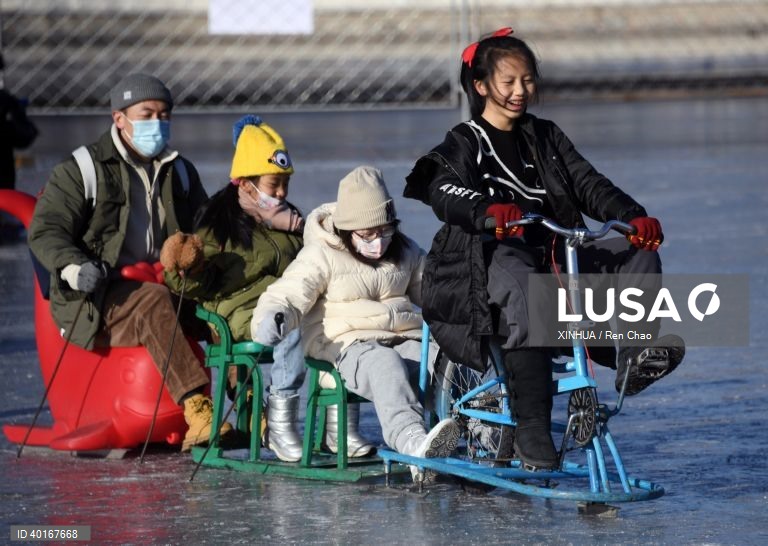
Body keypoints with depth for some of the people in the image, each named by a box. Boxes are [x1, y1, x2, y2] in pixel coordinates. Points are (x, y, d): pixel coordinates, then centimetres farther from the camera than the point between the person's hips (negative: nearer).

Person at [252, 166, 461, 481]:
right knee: (385, 364, -41)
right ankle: (411, 439, -64)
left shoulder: (405, 252, 18)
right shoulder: (320, 256, 2)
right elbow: (287, 295, -6)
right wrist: (270, 319, -29)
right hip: (348, 345, -5)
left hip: (406, 339, 5)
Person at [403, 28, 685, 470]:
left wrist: (635, 217, -14)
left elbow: (588, 184, 7)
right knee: (526, 300, -39)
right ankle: (533, 432, -42)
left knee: (638, 254, -12)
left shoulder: (545, 138, 20)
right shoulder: (464, 144, 4)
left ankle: (635, 355, -29)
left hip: (552, 254, 6)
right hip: (490, 259, -6)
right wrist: (489, 210, -43)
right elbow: (445, 190, -19)